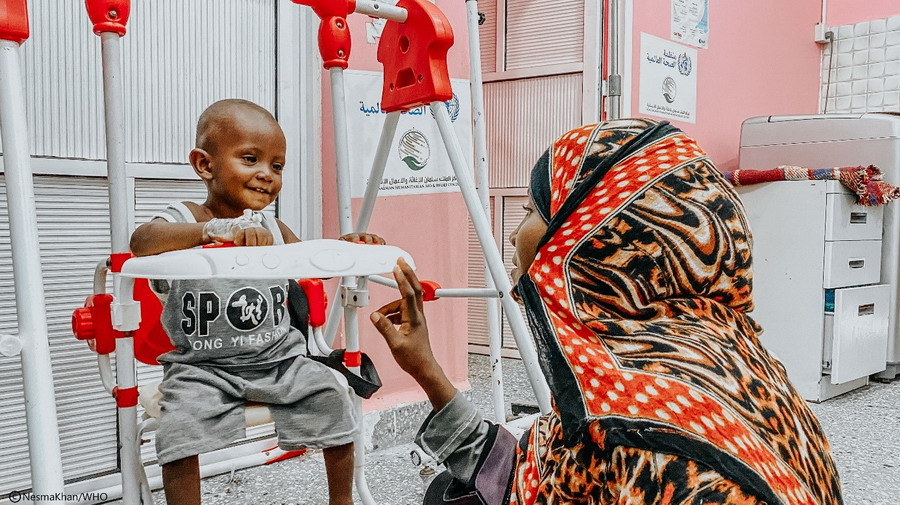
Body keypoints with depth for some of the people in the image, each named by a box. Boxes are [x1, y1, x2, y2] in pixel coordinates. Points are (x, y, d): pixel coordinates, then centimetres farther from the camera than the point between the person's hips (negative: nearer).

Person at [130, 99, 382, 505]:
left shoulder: (272, 228, 8)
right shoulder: (184, 220, -9)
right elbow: (142, 241, -30)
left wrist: (345, 246, -7)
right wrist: (219, 229, -46)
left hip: (279, 360, 4)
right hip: (202, 365, -4)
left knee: (331, 397, -9)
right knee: (181, 423, -27)